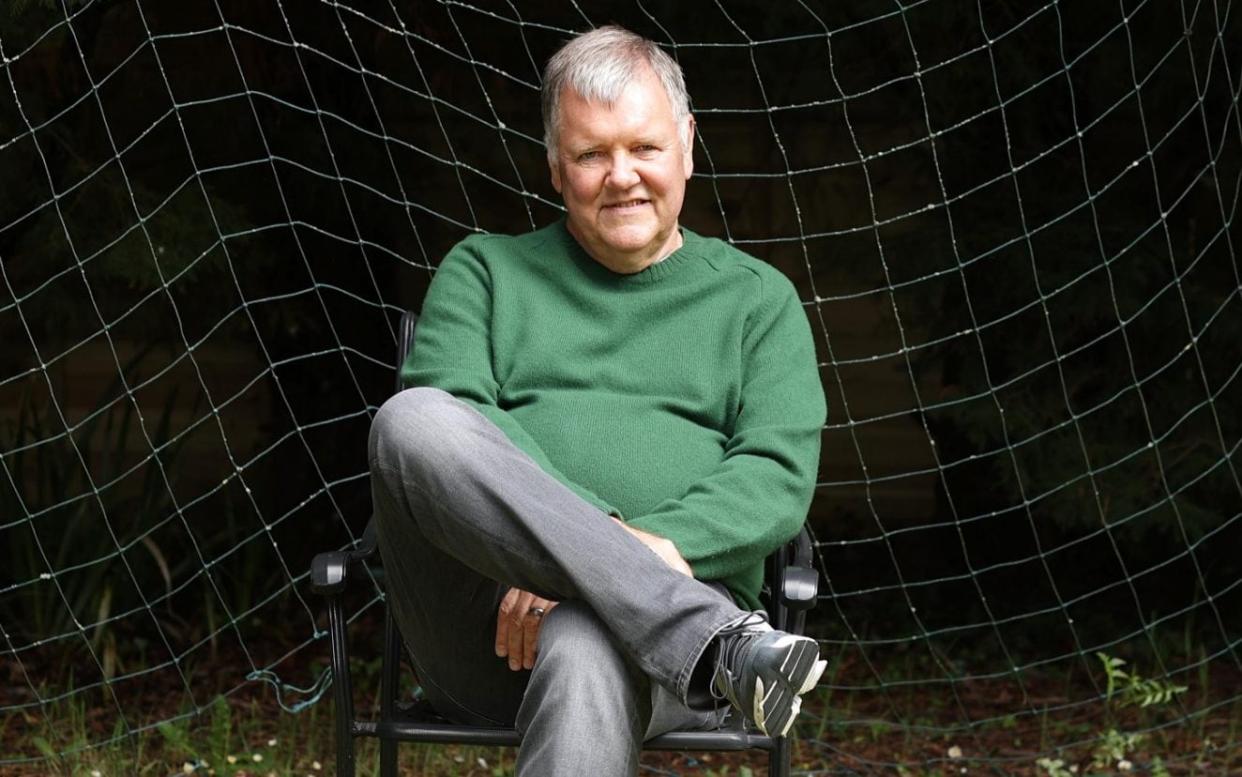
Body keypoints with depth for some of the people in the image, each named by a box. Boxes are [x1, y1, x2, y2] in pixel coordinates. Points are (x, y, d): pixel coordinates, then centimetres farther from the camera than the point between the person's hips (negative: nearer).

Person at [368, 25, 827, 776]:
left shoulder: (757, 299, 20)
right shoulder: (484, 271, 22)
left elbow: (780, 477, 4)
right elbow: (449, 420, 3)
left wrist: (652, 547, -17)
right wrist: (569, 542, -17)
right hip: (484, 624, 2)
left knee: (587, 653, -41)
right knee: (412, 422, -30)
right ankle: (717, 642, -39)